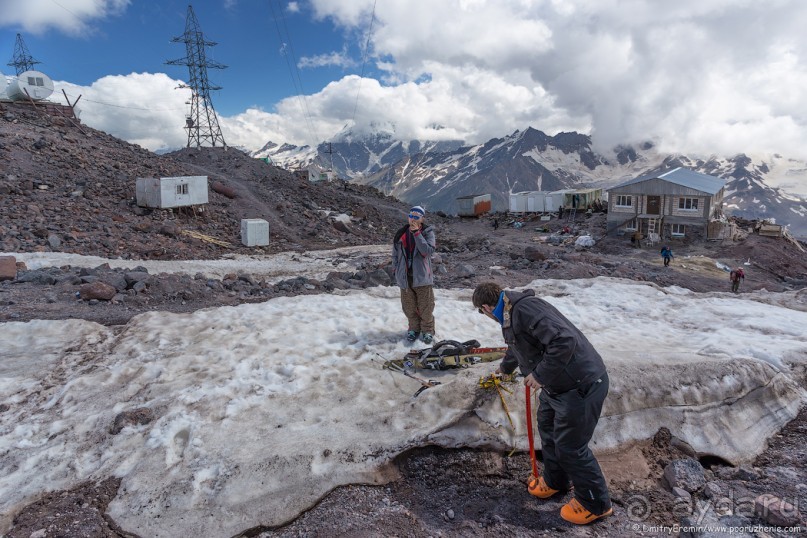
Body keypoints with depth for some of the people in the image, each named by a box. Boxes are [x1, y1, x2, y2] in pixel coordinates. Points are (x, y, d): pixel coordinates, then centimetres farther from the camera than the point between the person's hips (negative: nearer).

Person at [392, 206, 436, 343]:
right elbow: (395, 253, 14)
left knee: (425, 306, 6)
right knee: (409, 307, 12)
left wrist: (416, 233, -23)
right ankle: (414, 328, 29)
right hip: (405, 277, 3)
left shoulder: (428, 232, -6)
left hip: (422, 277, -3)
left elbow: (428, 251, -22)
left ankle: (427, 330, 23)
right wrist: (396, 270, 11)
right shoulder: (401, 233, 4)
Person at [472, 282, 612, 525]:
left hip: (582, 385, -10)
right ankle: (555, 480, 45)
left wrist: (540, 374, -24)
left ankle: (596, 503, 25)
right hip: (557, 384, 10)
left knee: (570, 445, 3)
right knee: (548, 430, 23)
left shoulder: (525, 309, -25)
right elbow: (517, 346, 31)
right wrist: (505, 367, 51)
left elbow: (565, 340, -35)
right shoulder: (511, 314, 9)